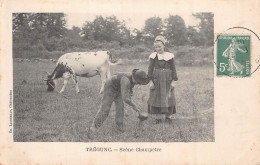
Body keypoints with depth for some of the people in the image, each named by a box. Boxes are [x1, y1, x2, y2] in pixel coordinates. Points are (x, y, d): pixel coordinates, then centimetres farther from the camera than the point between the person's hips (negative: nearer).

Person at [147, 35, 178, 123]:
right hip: (156, 80, 1)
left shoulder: (169, 56, -1)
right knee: (156, 98, 2)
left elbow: (173, 69, 2)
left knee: (168, 98, 4)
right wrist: (151, 81, -6)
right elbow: (150, 69, 1)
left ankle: (168, 115, 16)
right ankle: (158, 117, 9)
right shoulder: (153, 56, 0)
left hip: (167, 79, 0)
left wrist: (173, 81, -2)